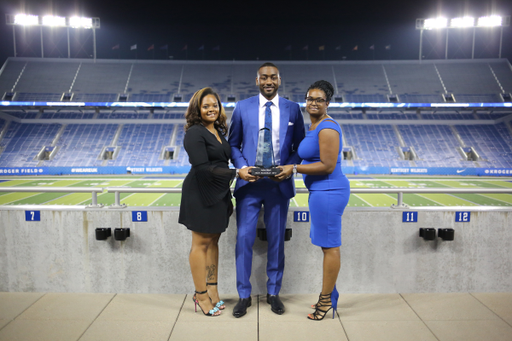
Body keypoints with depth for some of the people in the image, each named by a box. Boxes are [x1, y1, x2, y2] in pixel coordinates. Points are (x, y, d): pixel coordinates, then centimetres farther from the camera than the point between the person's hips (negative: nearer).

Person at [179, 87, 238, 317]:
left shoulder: (219, 132, 13)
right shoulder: (194, 133, -11)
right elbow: (202, 167, -20)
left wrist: (227, 194, 11)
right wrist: (236, 173, -23)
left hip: (219, 192, 8)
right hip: (201, 192, -8)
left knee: (213, 241, 12)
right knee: (201, 243, 0)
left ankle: (212, 290, 23)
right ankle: (201, 295, 11)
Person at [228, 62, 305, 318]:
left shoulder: (292, 109, 5)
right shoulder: (242, 108, 5)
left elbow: (300, 146, 7)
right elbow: (233, 144, 7)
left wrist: (289, 167, -10)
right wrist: (241, 167, -10)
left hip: (279, 184, 1)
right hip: (249, 183, 0)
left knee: (277, 240, 10)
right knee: (244, 238, 0)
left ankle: (273, 292, 27)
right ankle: (244, 295, 17)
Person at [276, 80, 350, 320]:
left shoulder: (327, 128, -16)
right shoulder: (315, 126, 16)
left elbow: (328, 165, -20)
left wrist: (294, 169, -16)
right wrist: (292, 168, 13)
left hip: (328, 192, -11)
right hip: (322, 191, 11)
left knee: (330, 246, 0)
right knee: (327, 244, 17)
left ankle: (327, 300, 13)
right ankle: (329, 295, 30)